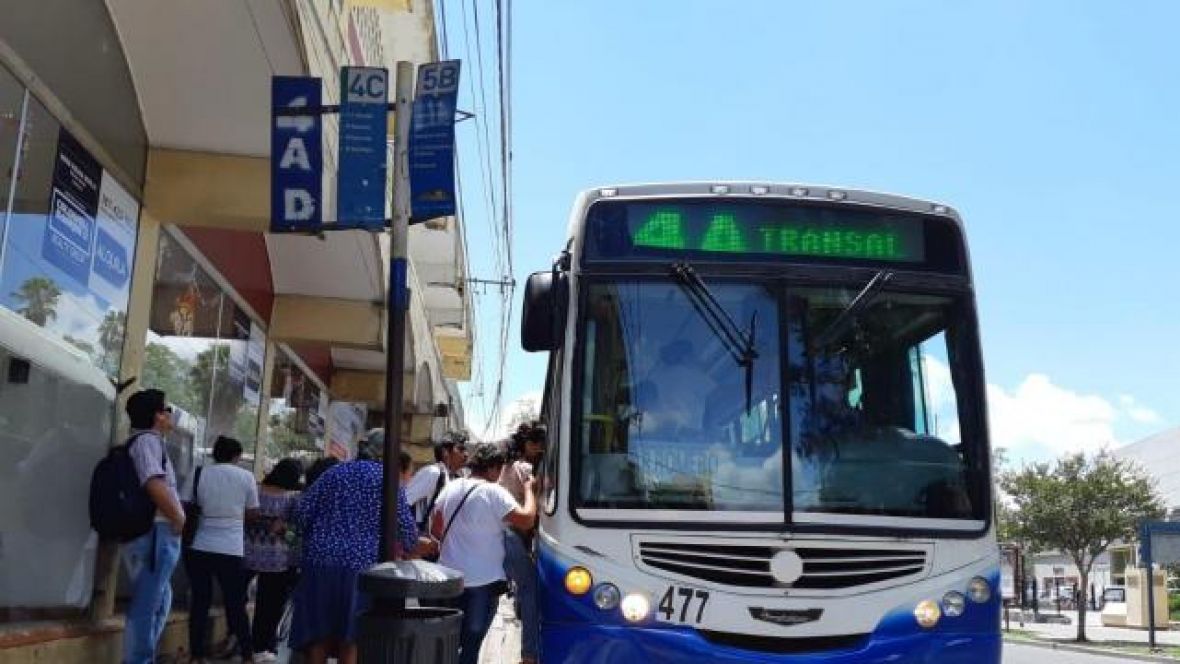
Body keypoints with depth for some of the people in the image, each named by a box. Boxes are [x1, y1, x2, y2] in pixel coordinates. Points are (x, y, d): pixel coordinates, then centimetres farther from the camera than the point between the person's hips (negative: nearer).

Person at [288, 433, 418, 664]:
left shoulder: (333, 473, 12)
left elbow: (302, 511, 7)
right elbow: (407, 526, -1)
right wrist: (406, 548, 19)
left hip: (320, 560, 4)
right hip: (360, 565, -3)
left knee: (318, 635, 11)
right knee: (351, 640, 4)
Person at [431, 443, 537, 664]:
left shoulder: (452, 487, 7)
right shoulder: (494, 492, -14)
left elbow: (435, 529, 13)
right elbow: (526, 519, -19)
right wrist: (528, 490, -6)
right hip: (482, 581, -6)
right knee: (471, 644, 1)